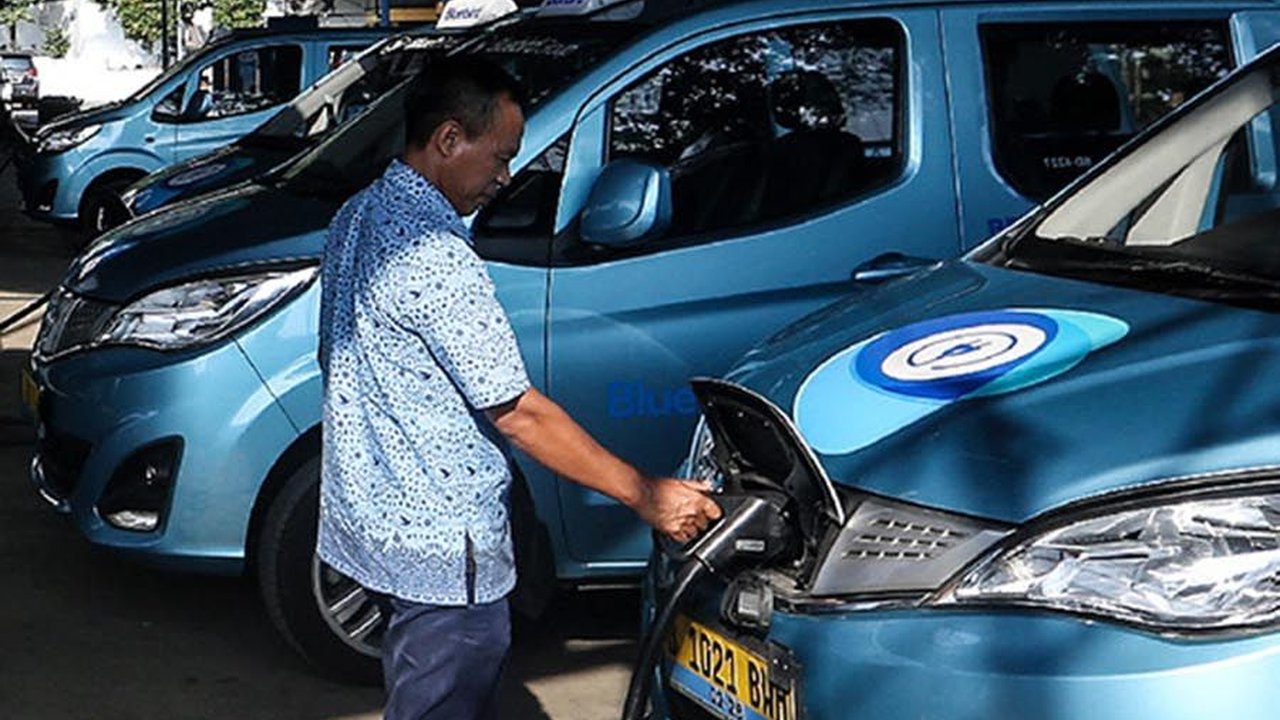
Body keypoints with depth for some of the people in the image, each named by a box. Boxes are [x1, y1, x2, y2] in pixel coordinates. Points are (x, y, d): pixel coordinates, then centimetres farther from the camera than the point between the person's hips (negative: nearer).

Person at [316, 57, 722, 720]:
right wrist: (645, 495, -19)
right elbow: (517, 414, -25)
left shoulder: (357, 217, 6)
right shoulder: (434, 256, -25)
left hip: (371, 513, 10)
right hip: (438, 545, -10)